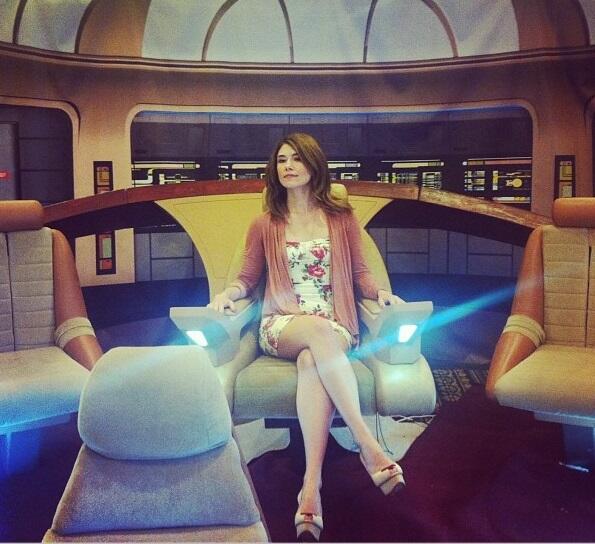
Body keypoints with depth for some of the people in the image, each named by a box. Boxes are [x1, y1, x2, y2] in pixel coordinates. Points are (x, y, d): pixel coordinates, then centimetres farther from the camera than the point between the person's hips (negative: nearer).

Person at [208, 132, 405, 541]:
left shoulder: (341, 219, 13)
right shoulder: (265, 226, 13)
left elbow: (360, 274, 14)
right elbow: (248, 279, 16)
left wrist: (381, 292, -7)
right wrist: (227, 294, -6)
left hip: (335, 326, 0)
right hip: (282, 327, 0)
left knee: (312, 362, -37)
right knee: (318, 329, -38)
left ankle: (312, 485, -46)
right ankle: (368, 444, -44)